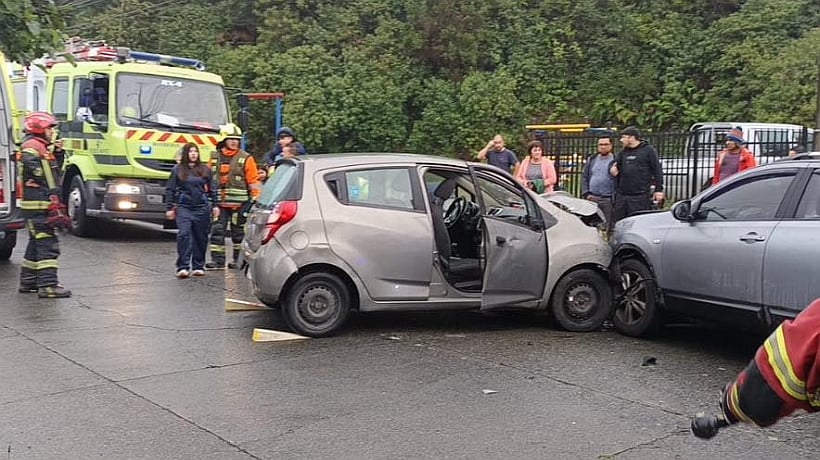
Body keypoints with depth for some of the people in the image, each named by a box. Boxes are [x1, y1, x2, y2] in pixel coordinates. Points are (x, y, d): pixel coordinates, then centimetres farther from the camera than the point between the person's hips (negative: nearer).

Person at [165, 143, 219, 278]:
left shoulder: (205, 170, 10)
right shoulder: (177, 170, 6)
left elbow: (212, 189, 14)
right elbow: (170, 190, 7)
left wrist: (215, 205, 7)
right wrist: (169, 208, 2)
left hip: (202, 208, 2)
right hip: (183, 207, -2)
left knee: (200, 237, 6)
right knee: (184, 234, -14)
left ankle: (198, 266, 16)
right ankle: (183, 267, -14)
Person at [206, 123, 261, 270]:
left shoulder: (246, 158, -1)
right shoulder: (215, 157, 10)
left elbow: (254, 181, -3)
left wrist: (255, 201, -8)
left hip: (239, 203, -3)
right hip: (220, 203, 3)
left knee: (238, 232, 6)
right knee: (217, 231, -1)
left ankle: (238, 259, 18)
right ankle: (218, 260, 2)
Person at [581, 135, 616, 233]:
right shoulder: (591, 159, 14)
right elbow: (584, 177, 14)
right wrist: (586, 193, 2)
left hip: (608, 200, -4)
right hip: (592, 198, 4)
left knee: (608, 227, -2)